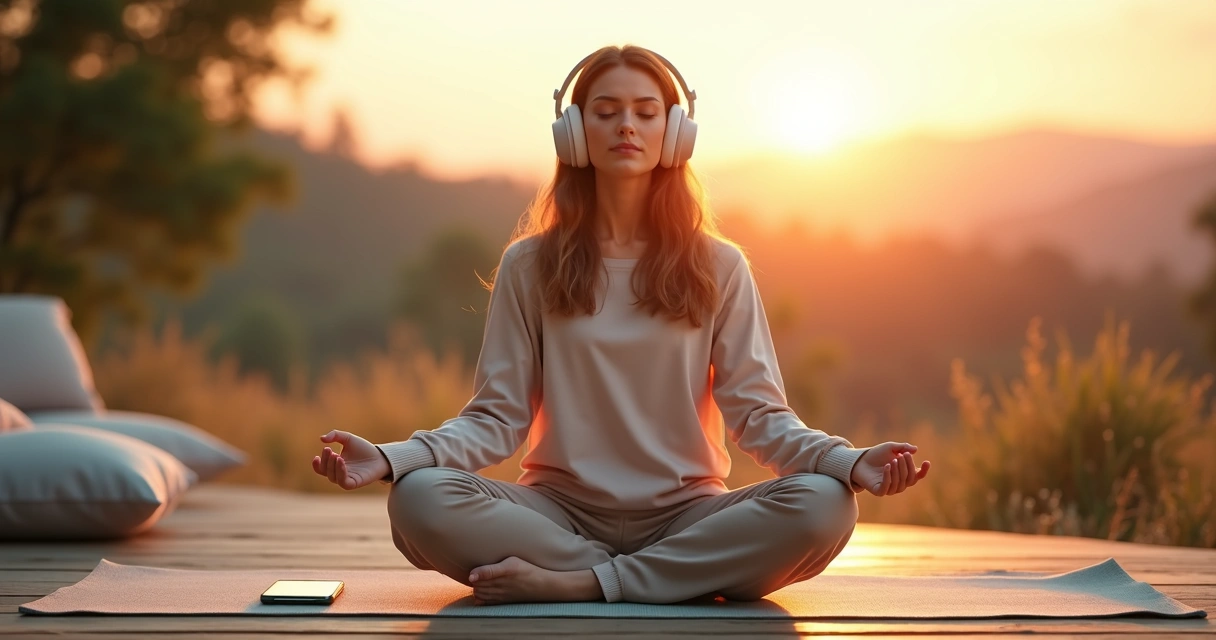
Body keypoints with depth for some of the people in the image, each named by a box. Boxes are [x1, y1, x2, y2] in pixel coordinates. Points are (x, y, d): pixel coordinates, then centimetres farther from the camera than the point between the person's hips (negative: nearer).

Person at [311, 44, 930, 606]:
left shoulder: (718, 267, 5)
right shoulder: (530, 265, 5)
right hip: (561, 511, 0)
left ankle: (577, 582, -24)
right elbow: (496, 415, 0)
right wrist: (391, 458, -18)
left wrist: (849, 461, -20)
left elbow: (758, 413, 0)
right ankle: (679, 579, -22)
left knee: (824, 506, -29)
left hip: (685, 514, 1)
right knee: (419, 500, -30)